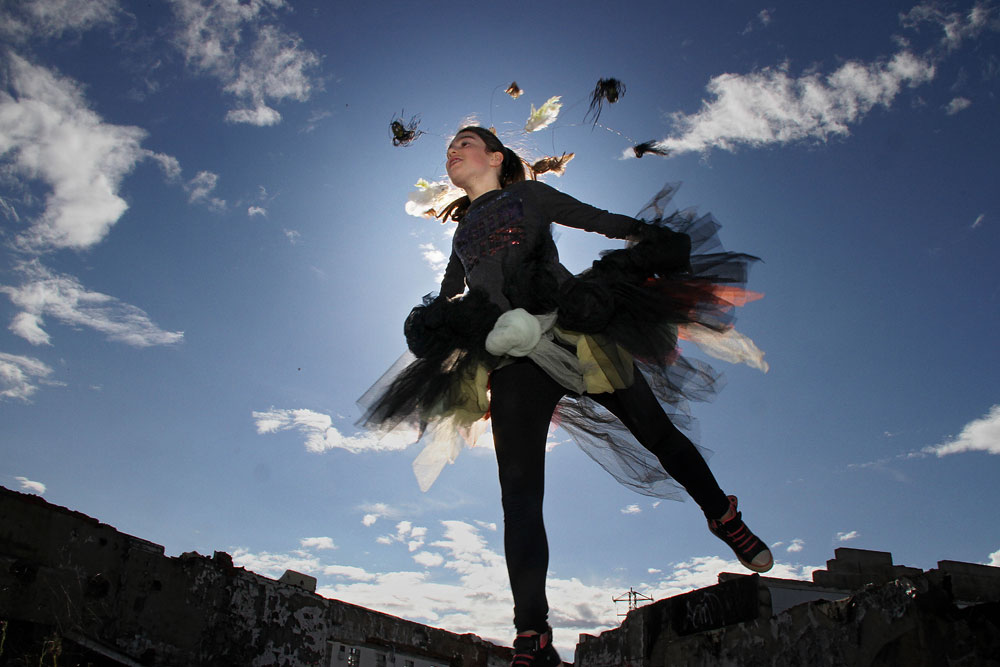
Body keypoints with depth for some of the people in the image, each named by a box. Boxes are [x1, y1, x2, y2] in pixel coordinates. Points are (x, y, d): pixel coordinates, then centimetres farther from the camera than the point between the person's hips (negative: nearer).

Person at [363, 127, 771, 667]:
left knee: (656, 431, 5)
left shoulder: (529, 194, 17)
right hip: (512, 358, 2)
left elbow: (599, 220, 11)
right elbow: (447, 299, 29)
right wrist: (434, 326, 10)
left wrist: (652, 238, -2)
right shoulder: (463, 231, 28)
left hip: (574, 331, -2)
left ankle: (725, 520, 31)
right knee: (519, 490, -11)